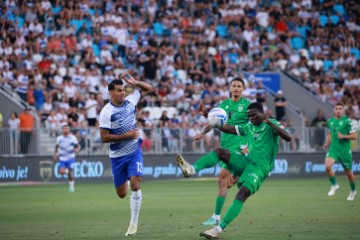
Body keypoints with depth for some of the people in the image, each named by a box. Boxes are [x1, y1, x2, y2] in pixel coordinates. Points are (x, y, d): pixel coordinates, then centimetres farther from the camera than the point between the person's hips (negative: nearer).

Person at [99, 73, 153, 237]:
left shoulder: (130, 101, -2)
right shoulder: (107, 112, -15)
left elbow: (148, 89, 11)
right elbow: (104, 138, -18)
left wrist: (134, 83, -6)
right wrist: (127, 135, -18)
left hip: (134, 151, 2)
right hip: (117, 155, -2)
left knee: (135, 186, -17)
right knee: (121, 194, 8)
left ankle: (134, 223, -6)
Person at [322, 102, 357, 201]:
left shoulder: (347, 121, -9)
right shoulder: (330, 121, 7)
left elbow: (354, 136, -7)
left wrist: (343, 136, -21)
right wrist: (326, 144, 9)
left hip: (345, 150, -3)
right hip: (333, 148, 3)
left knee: (348, 172, 9)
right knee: (327, 166, -22)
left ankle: (353, 191, 35)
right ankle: (334, 185, 3)